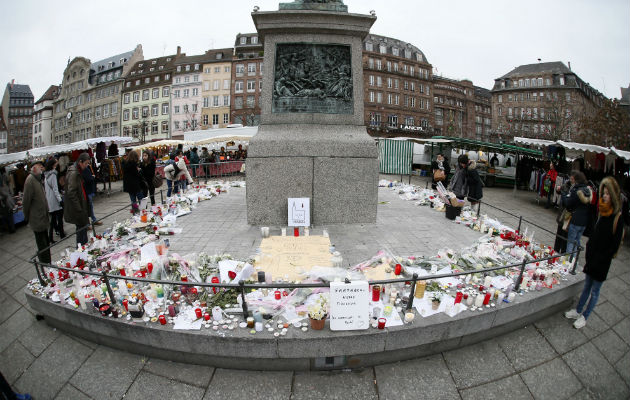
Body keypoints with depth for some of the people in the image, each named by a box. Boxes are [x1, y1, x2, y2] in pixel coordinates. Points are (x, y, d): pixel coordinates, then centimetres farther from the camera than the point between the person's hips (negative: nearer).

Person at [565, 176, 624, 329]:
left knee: (595, 291, 9)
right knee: (587, 287, 19)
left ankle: (584, 317, 21)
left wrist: (601, 259, -13)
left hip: (602, 263, -6)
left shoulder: (618, 218, -16)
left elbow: (615, 245, -14)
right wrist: (589, 252, 2)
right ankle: (578, 311, 32)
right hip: (592, 259, 6)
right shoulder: (603, 213, 4)